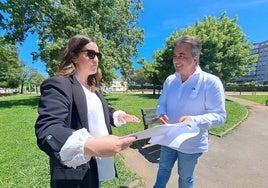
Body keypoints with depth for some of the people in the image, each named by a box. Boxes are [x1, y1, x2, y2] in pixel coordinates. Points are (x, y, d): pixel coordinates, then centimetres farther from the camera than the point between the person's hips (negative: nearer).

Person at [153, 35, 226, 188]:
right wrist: (161, 114, -16)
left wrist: (194, 120, -35)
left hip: (191, 144, -4)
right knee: (163, 169, 26)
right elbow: (161, 103, 6)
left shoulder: (211, 82, -19)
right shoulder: (170, 80, -3)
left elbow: (220, 116, -18)